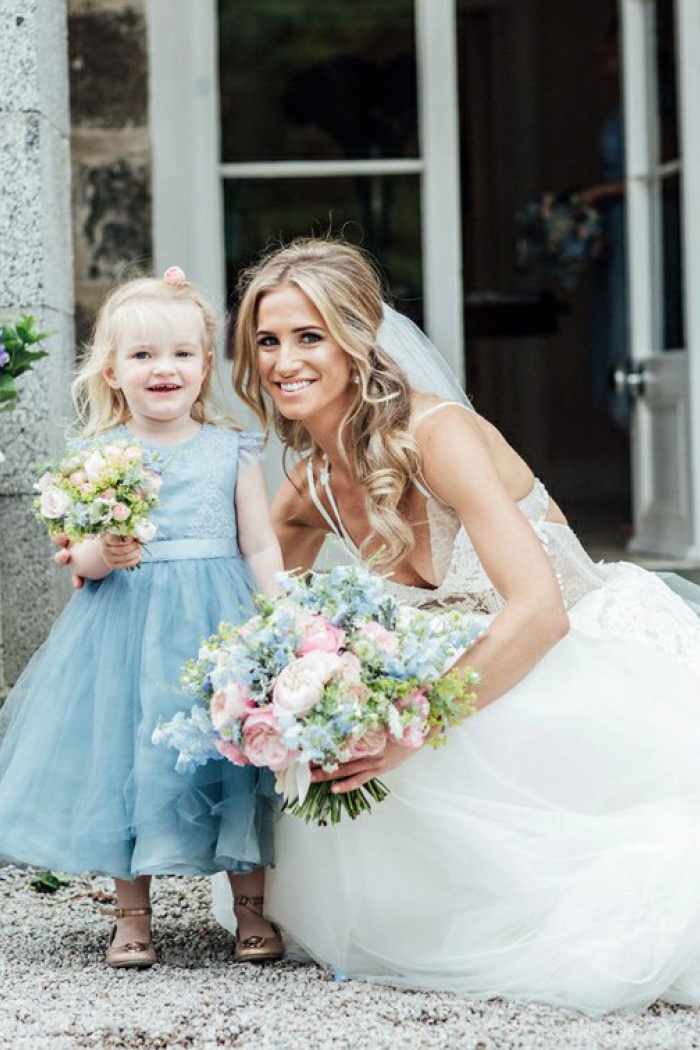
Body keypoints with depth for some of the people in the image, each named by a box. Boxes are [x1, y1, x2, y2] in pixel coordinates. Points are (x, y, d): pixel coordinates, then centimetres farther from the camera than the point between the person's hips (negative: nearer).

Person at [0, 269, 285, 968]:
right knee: (126, 761, 2)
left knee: (231, 757, 2)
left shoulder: (231, 452, 4)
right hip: (125, 629, 0)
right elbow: (78, 557, 0)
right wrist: (102, 555, -23)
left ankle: (251, 909, 15)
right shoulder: (97, 456, 1)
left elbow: (261, 548, 5)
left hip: (217, 624, 0)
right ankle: (132, 915, 16)